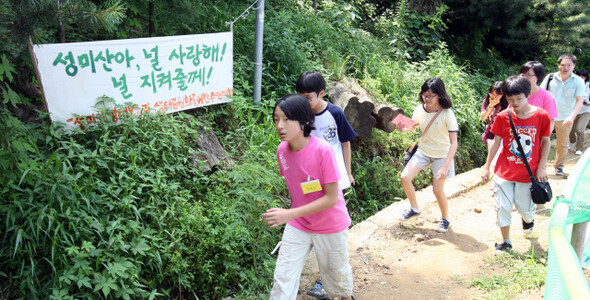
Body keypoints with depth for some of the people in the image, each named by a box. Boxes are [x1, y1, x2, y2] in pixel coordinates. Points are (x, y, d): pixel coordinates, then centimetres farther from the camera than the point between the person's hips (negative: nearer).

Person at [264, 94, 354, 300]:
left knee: (336, 272, 19)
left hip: (330, 227, -3)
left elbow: (332, 198, -25)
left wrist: (289, 214, -31)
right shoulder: (282, 150, -10)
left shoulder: (322, 150, -28)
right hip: (297, 225, 4)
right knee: (282, 278, 1)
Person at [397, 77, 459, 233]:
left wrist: (445, 167, -26)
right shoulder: (419, 110, -9)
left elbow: (453, 143, -21)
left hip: (442, 155, -4)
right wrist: (404, 128, -11)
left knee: (437, 190, -5)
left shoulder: (447, 115, -22)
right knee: (405, 177, -10)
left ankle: (445, 219, 22)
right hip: (423, 151, 4)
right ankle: (414, 208, 15)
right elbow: (413, 125, 14)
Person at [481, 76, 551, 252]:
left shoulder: (541, 116, -9)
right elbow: (496, 142, 0)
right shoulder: (503, 117, -7)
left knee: (525, 208, 13)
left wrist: (541, 167, -4)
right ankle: (506, 242, 19)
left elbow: (546, 142, 1)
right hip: (504, 172, 0)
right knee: (503, 207, 2)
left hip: (528, 173, 0)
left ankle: (528, 219, 50)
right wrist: (487, 166, 0)